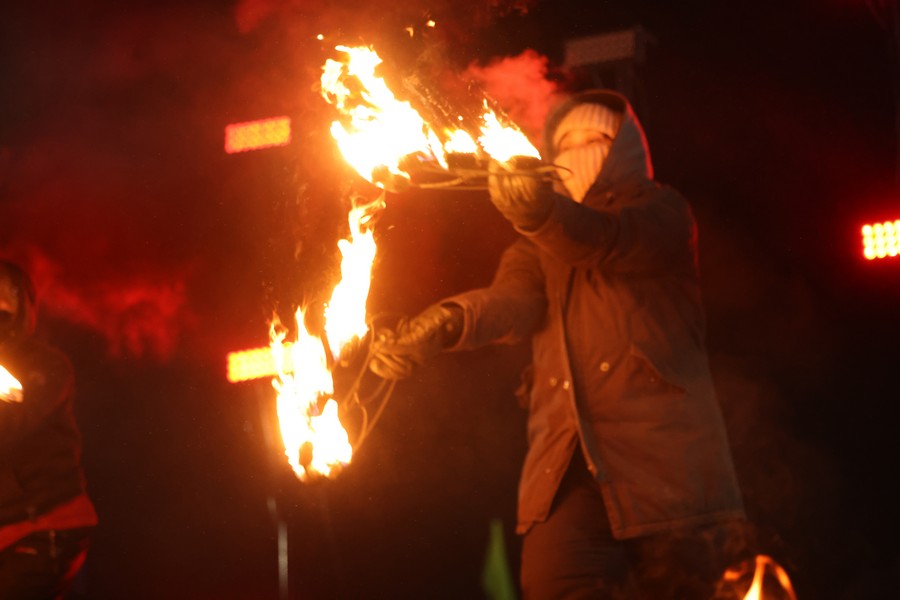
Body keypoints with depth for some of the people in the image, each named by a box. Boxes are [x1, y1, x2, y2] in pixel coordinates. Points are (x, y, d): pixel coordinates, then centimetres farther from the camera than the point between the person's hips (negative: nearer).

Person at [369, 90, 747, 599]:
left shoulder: (663, 212, 11)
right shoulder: (541, 247, 23)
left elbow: (610, 241, -14)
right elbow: (511, 301, 0)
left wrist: (541, 211, -36)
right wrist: (445, 323, -23)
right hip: (570, 476, 3)